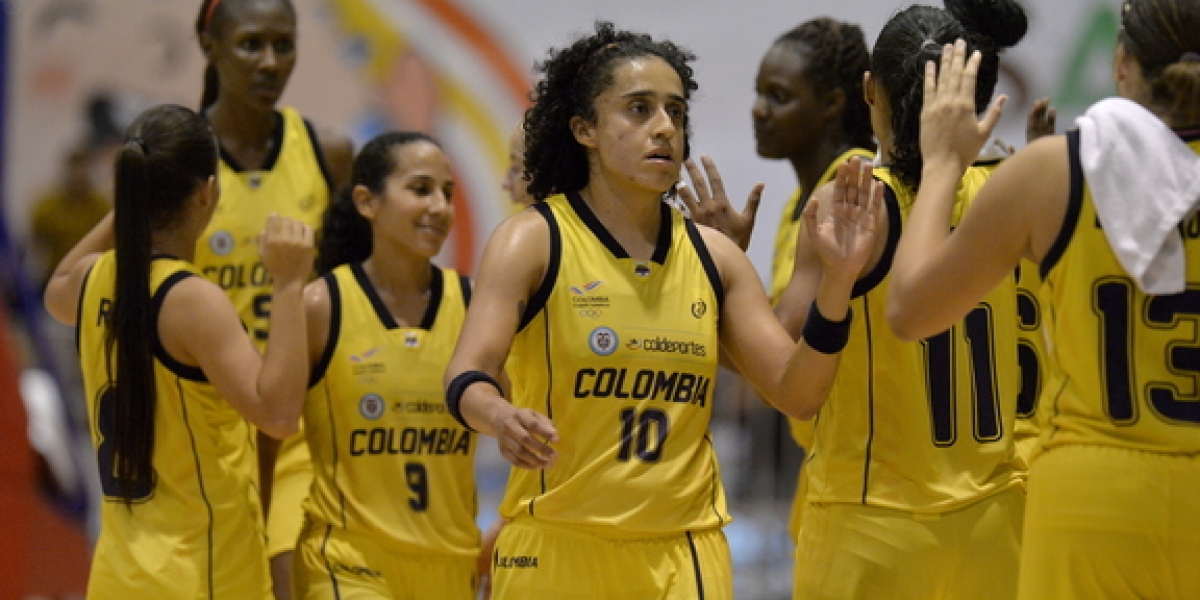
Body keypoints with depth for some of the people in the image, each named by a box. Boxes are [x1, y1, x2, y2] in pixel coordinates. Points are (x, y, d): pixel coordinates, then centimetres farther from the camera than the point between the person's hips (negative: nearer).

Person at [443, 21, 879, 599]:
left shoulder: (713, 255, 6)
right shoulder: (533, 240, -5)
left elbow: (794, 392, 3)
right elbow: (465, 379, -17)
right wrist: (502, 417, -40)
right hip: (556, 549, -3)